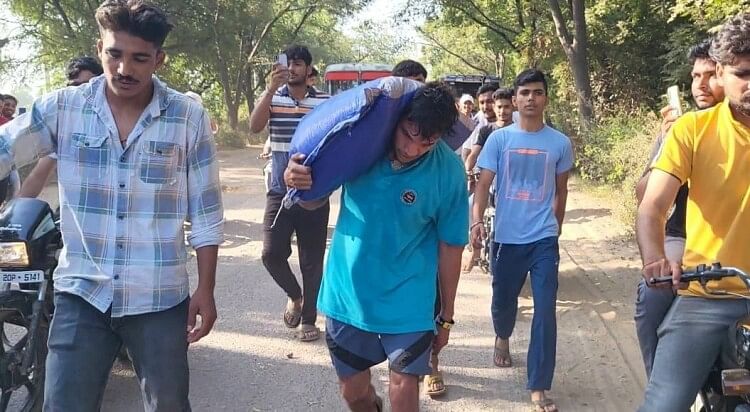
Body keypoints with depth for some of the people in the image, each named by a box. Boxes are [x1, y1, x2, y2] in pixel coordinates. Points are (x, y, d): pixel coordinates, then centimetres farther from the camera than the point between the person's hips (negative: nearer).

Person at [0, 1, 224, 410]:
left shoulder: (189, 117, -4)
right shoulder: (62, 107, -1)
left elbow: (206, 212, -1)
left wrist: (205, 288, -1)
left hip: (159, 298, 0)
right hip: (81, 293, 1)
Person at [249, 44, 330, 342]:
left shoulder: (325, 102, 0)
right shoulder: (272, 97, 2)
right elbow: (255, 127, -16)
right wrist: (272, 88, -23)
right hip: (279, 191, 1)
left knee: (312, 261, 5)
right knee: (271, 253, -6)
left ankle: (308, 320, 20)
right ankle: (294, 295, 24)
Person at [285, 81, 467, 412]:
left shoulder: (448, 171, -16)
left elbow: (450, 246, -6)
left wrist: (446, 317, 3)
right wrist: (295, 177, -25)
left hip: (407, 300, -2)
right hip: (347, 290, 2)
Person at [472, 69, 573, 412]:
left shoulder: (560, 143, 1)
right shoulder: (499, 139, -2)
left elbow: (560, 190, 13)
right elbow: (483, 184, -4)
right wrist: (476, 220, -19)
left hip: (544, 240, 0)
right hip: (507, 238, 0)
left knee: (545, 313, -4)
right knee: (503, 301, 16)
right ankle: (502, 338, 52)